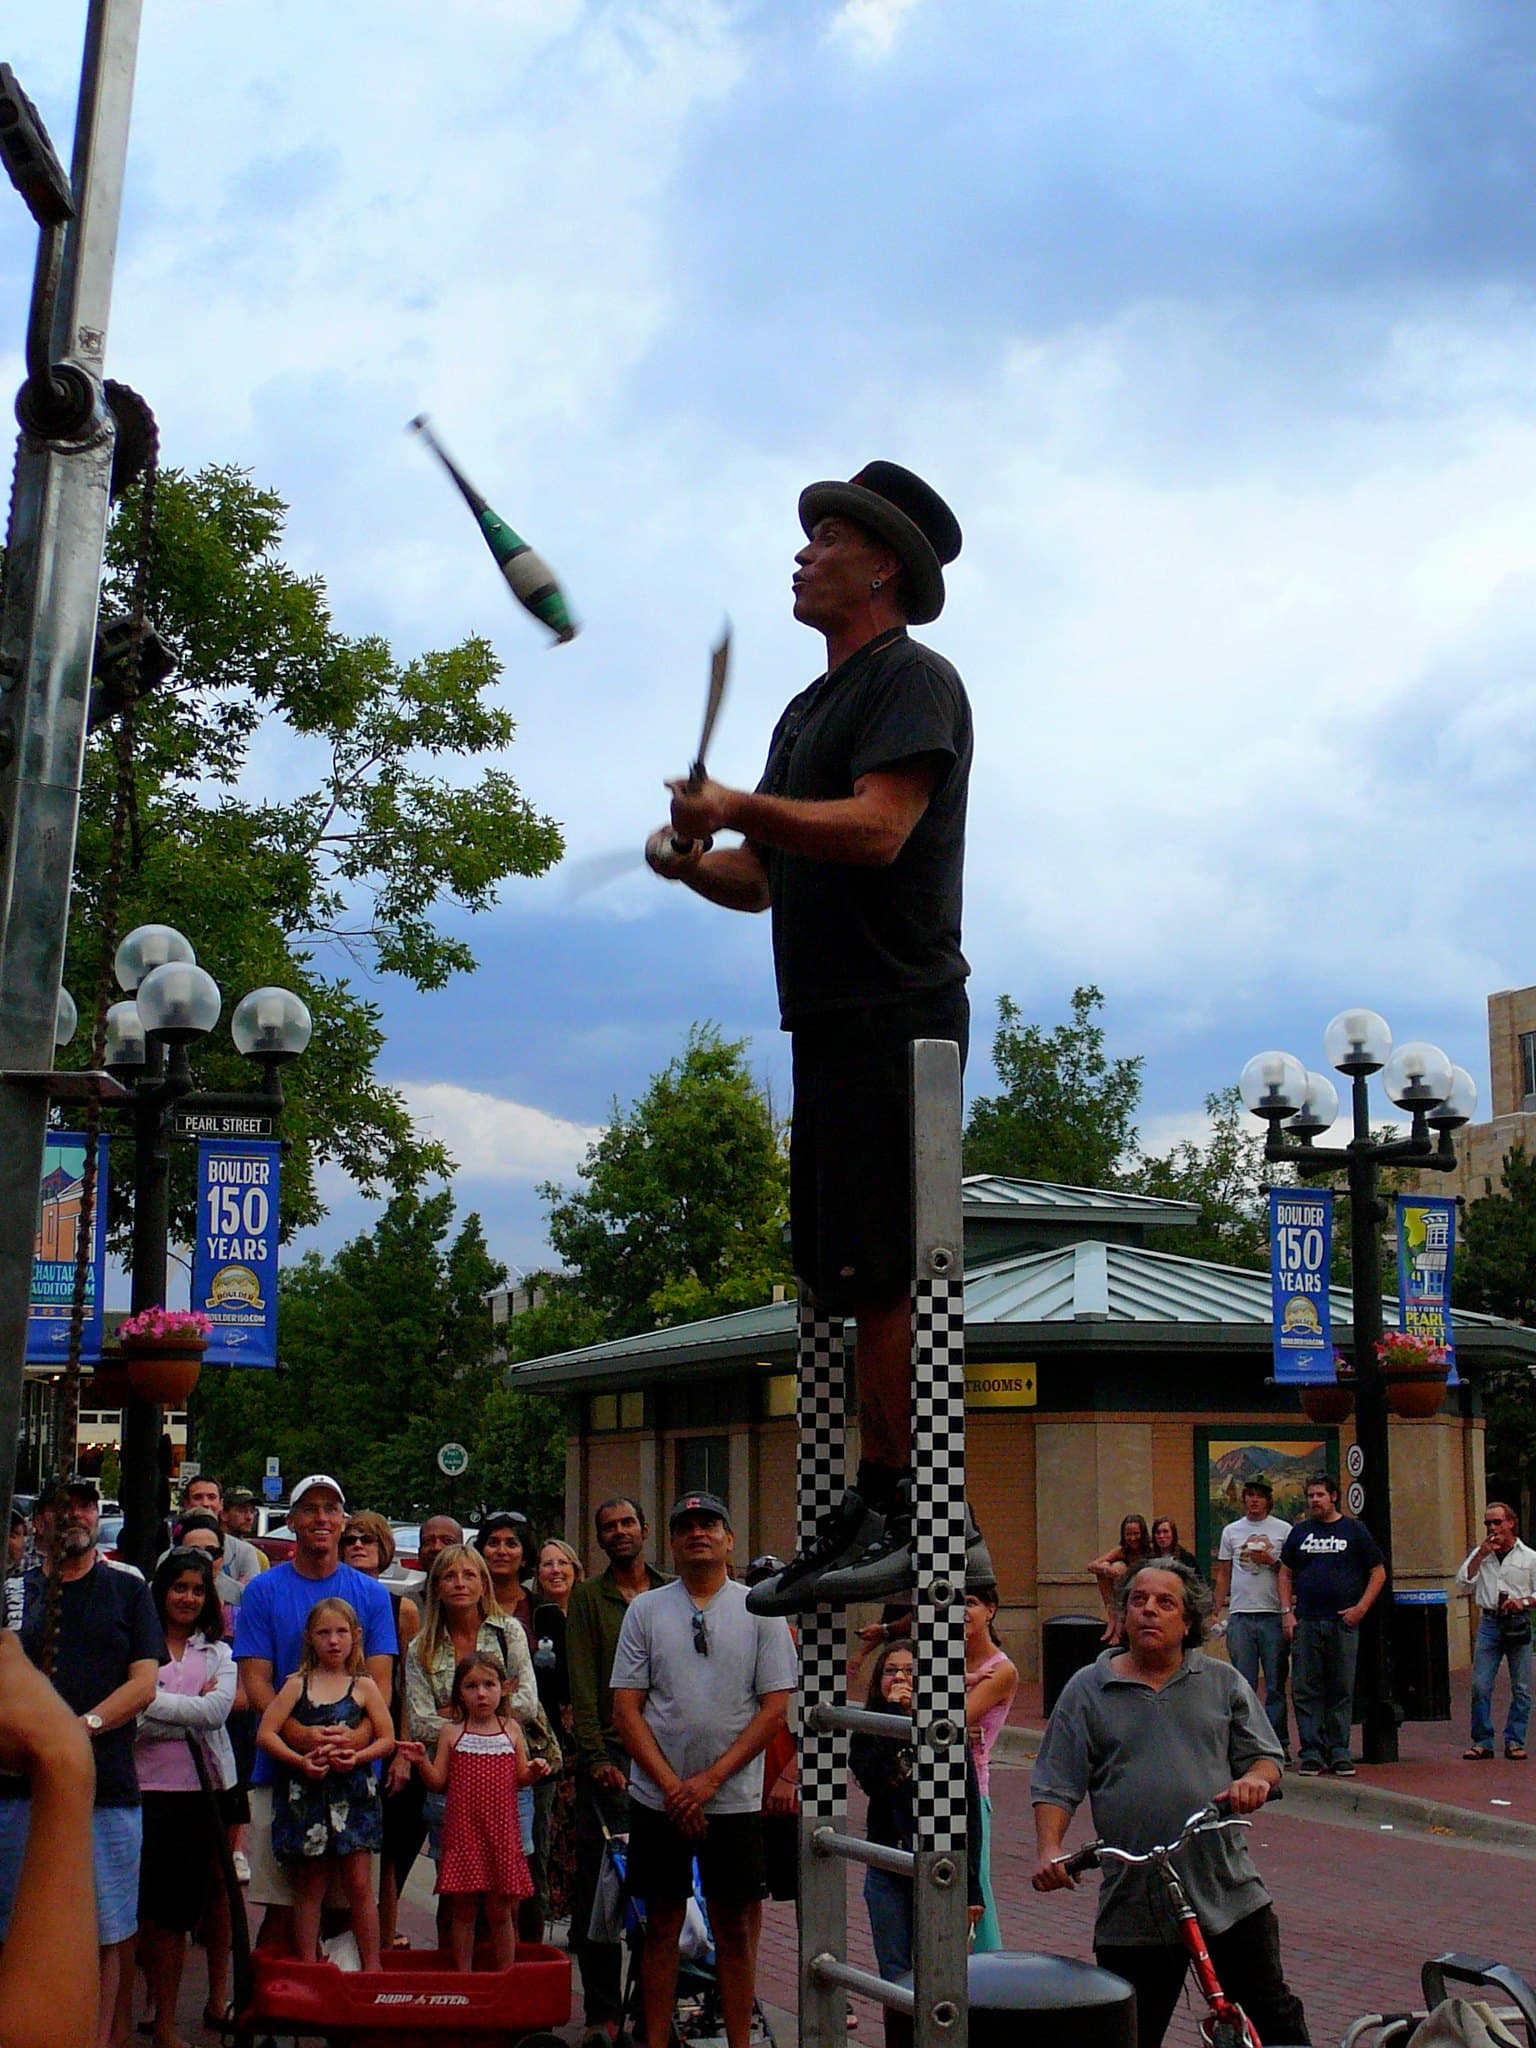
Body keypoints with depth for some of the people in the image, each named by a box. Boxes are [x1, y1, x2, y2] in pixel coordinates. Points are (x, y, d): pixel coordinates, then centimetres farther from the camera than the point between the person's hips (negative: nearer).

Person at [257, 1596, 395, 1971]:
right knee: (309, 1887, 7)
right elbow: (266, 1733, -4)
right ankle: (307, 1967, 15)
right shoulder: (296, 1686, 5)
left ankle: (372, 1966, 7)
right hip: (305, 1794, 0)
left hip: (353, 1795, 0)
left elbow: (387, 1738, 3)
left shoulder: (363, 1687, 5)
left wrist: (357, 1756, -15)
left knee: (358, 1884, 0)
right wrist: (301, 1761, -17)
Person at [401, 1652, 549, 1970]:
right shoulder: (452, 1732, 2)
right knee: (463, 1910, 5)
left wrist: (534, 1772, -10)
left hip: (501, 1831, 1)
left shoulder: (511, 1729, 6)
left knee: (500, 1911, 8)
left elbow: (520, 1779, 11)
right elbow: (438, 1782, 2)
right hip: (463, 1830, -1)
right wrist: (422, 1762, -15)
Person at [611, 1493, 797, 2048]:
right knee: (661, 1927, 9)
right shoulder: (645, 1610, 4)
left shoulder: (760, 1611, 1)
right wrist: (671, 1785, -9)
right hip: (657, 1800, 1)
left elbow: (776, 1707, -3)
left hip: (734, 1800, -1)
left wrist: (709, 1780, -10)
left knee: (735, 1929, 6)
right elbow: (626, 1708, 1)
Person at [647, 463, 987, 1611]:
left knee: (877, 1274, -11)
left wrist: (744, 808, -22)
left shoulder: (912, 679, -3)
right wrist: (696, 859, 5)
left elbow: (876, 828, -19)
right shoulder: (811, 709, 26)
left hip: (896, 1017, -9)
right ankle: (883, 1509, 15)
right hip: (833, 1022, 9)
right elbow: (766, 875, 24)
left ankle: (895, 1511, -6)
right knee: (849, 1274, 9)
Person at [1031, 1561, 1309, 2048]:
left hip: (1230, 1895, 1)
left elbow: (1266, 1757, 11)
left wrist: (1254, 1779, -13)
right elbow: (1056, 1786, 3)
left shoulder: (1223, 1682, 10)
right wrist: (1049, 1851, -13)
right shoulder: (1086, 1689, 5)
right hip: (1133, 1907, -1)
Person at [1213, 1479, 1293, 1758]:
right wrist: (1217, 1610, 10)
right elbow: (1223, 1575, 16)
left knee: (1276, 1684, 2)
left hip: (1273, 1615, -2)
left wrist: (1272, 1561, -13)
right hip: (1240, 1614, 2)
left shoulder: (1283, 1530, 5)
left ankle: (1279, 1743, 7)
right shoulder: (1231, 1531, 13)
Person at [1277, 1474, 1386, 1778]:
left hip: (1343, 1623, -2)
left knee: (1341, 1690, 3)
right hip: (1305, 1623, 2)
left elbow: (1378, 1572, 4)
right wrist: (1287, 1612, 2)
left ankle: (1339, 1752, 10)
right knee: (1305, 1690, 0)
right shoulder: (1299, 1532, 12)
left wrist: (1360, 1609, -6)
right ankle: (1311, 1753, 5)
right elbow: (1285, 1573, 14)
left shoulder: (1354, 1530, 4)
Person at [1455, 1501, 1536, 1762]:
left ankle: (1515, 1741, 12)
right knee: (1480, 1686, -4)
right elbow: (1464, 1584, 1)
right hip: (1489, 1622, 1)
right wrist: (1481, 1555, -5)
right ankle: (1482, 1741, 4)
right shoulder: (1479, 1555, 12)